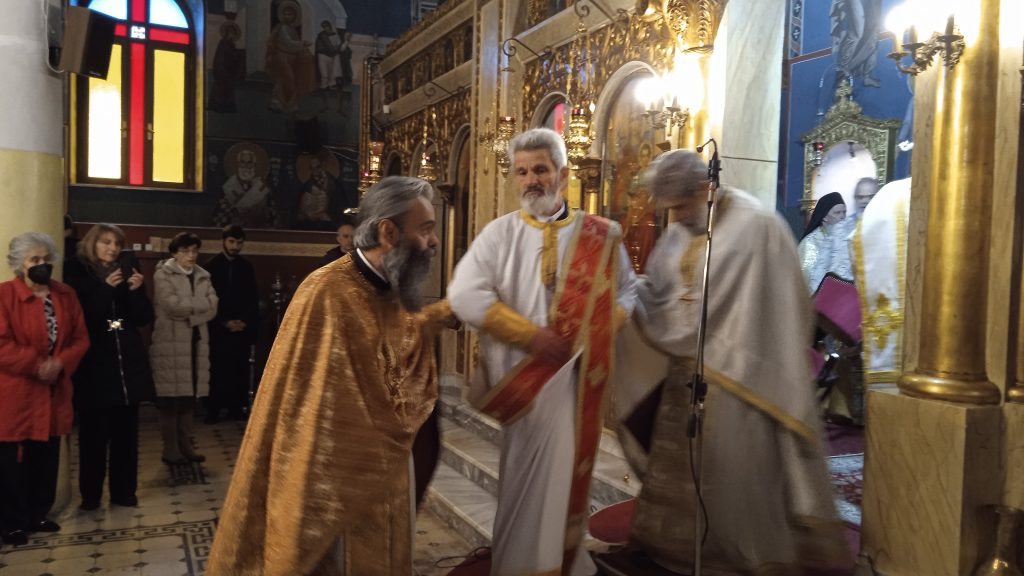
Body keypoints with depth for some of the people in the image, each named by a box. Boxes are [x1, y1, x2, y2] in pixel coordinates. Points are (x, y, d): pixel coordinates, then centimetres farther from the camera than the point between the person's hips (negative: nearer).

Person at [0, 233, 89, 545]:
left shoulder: (66, 295, 7)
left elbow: (81, 338, 5)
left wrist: (60, 363, -11)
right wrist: (37, 364, -20)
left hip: (54, 390, 5)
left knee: (46, 458, 12)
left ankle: (37, 515, 27)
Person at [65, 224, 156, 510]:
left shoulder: (127, 273, 11)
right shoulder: (77, 272, 0)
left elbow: (144, 318, 6)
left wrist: (137, 290, -9)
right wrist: (105, 288, -18)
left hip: (129, 361, 3)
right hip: (94, 363, -3)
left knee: (126, 431, 6)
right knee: (93, 432, -1)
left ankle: (123, 491, 15)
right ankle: (90, 494, 12)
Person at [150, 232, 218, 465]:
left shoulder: (203, 276, 14)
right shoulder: (163, 274, -1)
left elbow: (212, 306, 2)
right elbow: (172, 304, -15)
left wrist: (187, 311, -10)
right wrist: (198, 305, -6)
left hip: (196, 341, 5)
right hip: (171, 342, -5)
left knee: (190, 395, 8)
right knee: (172, 396, -4)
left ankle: (185, 445, 17)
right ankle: (170, 449, 4)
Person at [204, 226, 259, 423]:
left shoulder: (247, 267, 10)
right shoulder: (211, 266, 3)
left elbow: (253, 299, 9)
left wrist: (247, 322, -5)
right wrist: (225, 322, -8)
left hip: (243, 327, 2)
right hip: (218, 327, -2)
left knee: (239, 370, -2)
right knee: (216, 370, -3)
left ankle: (236, 407, 5)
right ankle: (213, 409, 5)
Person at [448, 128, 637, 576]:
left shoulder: (600, 237, 4)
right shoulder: (500, 233, -3)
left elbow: (626, 292, 11)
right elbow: (465, 294, -14)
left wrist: (598, 331, -8)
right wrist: (530, 334, -18)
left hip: (582, 374, 3)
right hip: (527, 373, -3)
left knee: (571, 468, 15)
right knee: (533, 474, 3)